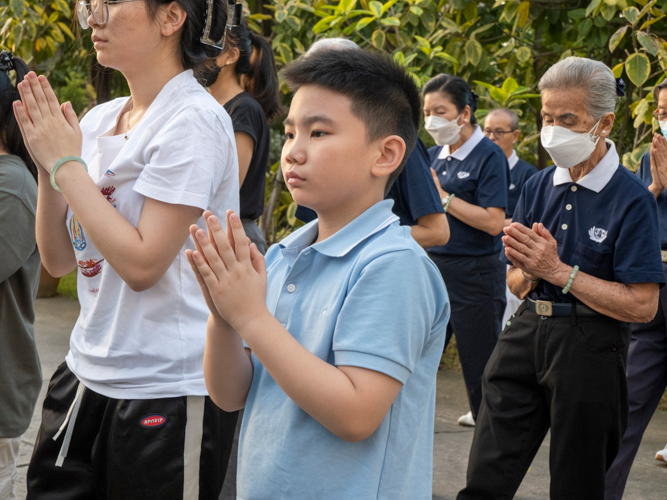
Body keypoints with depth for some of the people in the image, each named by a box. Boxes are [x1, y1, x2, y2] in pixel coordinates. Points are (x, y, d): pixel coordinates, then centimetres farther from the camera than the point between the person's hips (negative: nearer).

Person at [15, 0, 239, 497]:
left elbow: (142, 263, -21)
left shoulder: (193, 121, -15)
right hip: (89, 375, 7)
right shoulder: (98, 121, 8)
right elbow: (58, 260, 10)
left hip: (169, 394, -7)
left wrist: (66, 163, -14)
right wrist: (47, 164, -5)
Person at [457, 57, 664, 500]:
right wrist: (528, 271, -10)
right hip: (526, 334, 5)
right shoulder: (538, 186, 8)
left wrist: (556, 270, -16)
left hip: (589, 350, -5)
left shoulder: (631, 198, -10)